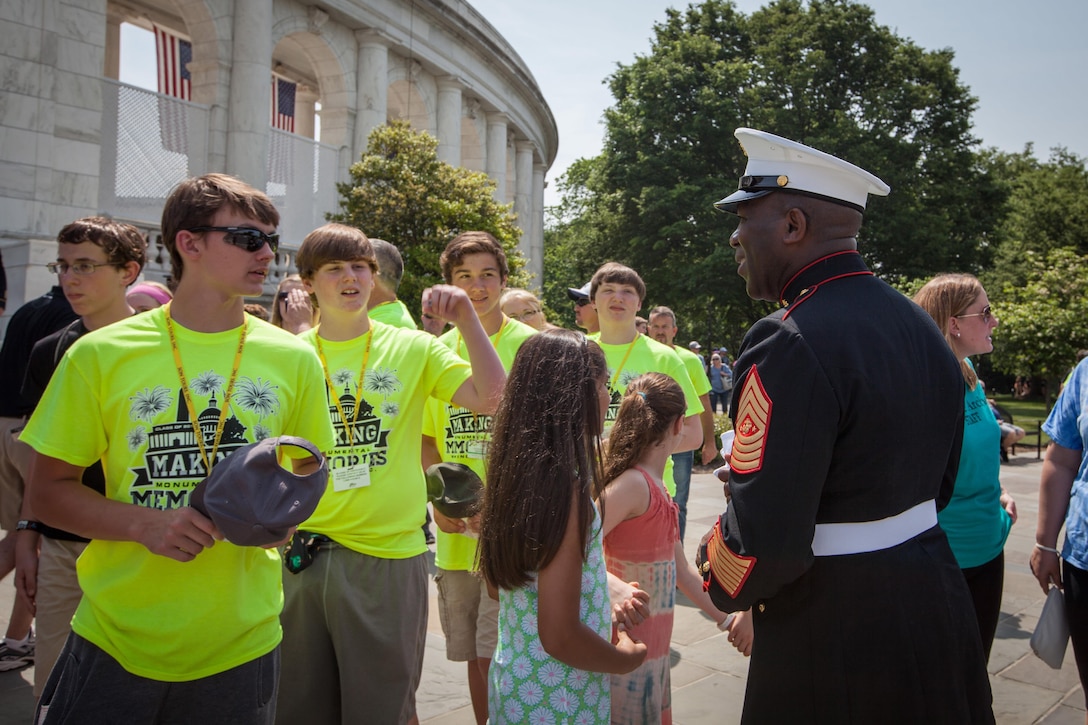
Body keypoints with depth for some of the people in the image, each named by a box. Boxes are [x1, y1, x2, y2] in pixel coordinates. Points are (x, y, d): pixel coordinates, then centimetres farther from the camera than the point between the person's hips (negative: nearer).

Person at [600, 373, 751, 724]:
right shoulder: (633, 484, -21)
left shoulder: (657, 489, 9)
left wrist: (725, 619, 17)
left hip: (654, 648, 9)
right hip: (629, 653, -9)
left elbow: (681, 571, 16)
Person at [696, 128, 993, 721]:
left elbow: (762, 545, -27)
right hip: (935, 600, 9)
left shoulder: (790, 345, -26)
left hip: (832, 633, -8)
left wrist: (721, 585, -7)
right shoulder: (920, 325, 3)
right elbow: (937, 486, 13)